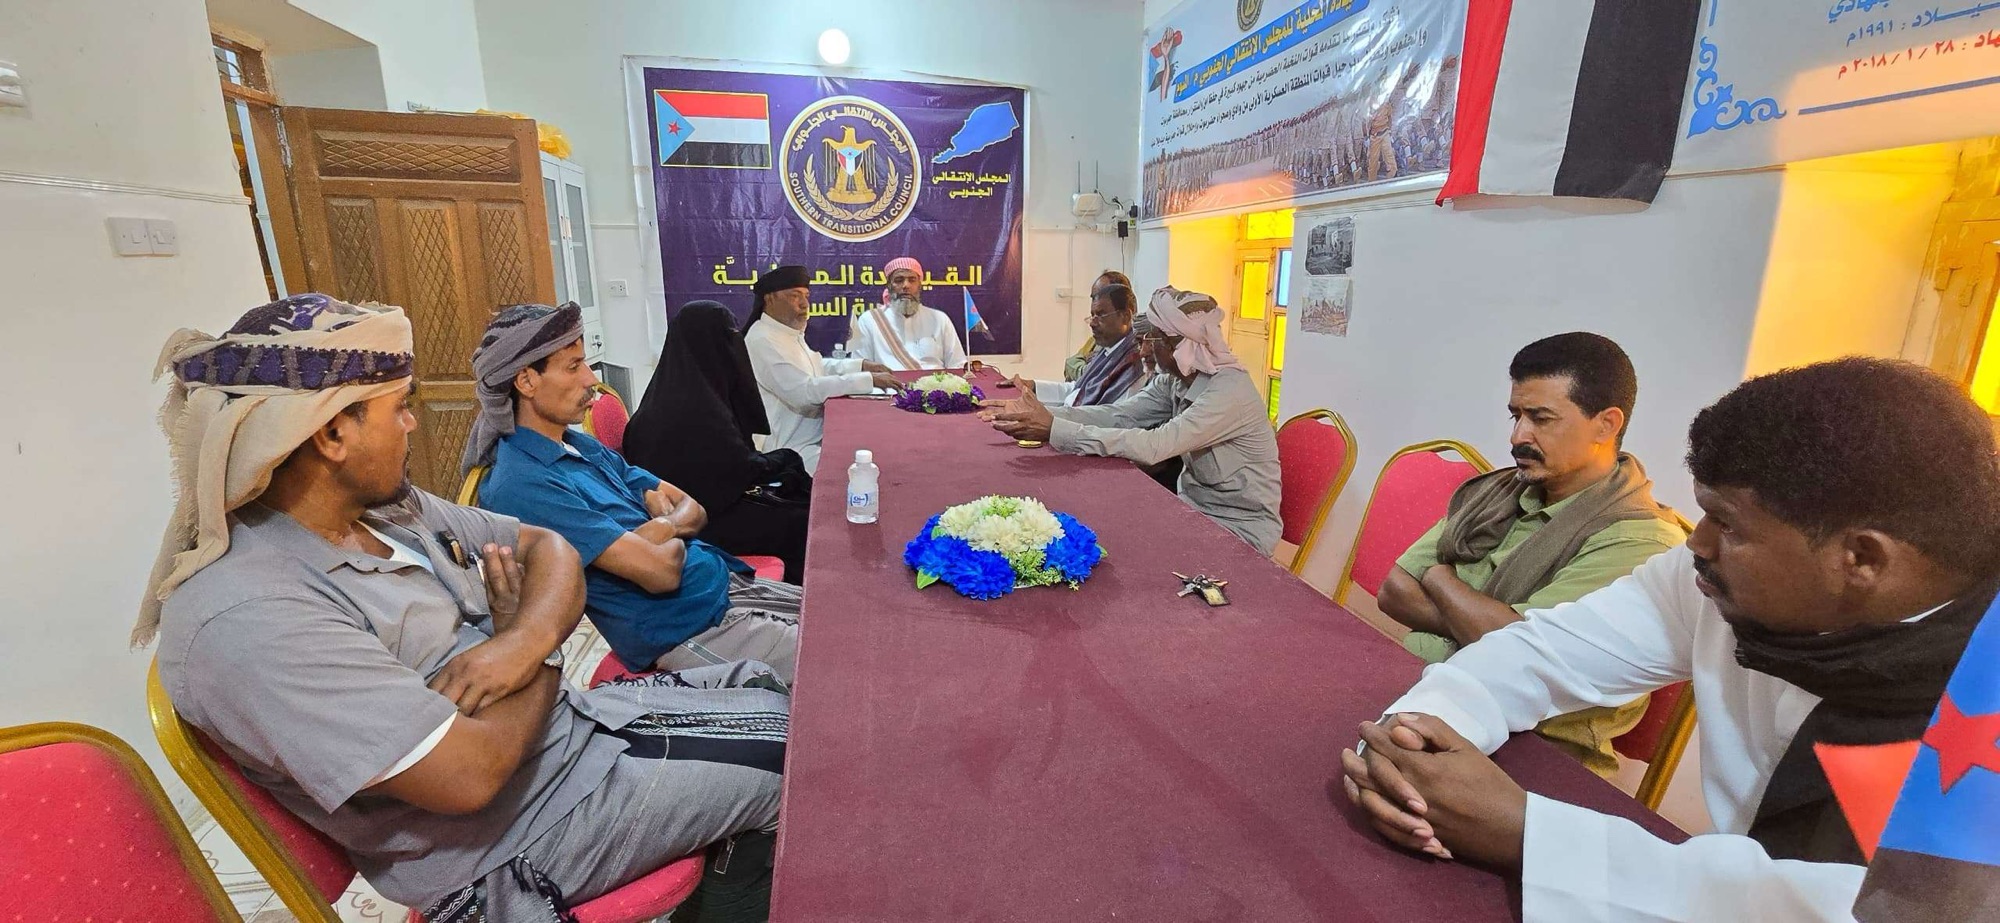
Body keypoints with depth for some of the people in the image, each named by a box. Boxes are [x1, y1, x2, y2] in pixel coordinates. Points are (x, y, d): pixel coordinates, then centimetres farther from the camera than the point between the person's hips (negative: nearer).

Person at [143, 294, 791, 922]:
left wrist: (529, 638, -19)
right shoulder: (247, 616, -28)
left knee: (765, 694, 14)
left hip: (564, 721, 8)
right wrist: (542, 658, -12)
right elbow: (470, 772, -32)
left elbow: (548, 548, 3)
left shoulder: (388, 505, -1)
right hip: (519, 835, -8)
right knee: (792, 748, -3)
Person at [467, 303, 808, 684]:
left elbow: (693, 510, 11)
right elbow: (660, 572, -23)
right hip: (691, 629, -8)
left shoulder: (582, 445, 10)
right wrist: (674, 535, -1)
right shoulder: (522, 487, -19)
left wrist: (661, 528, -12)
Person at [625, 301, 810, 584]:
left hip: (705, 494, 9)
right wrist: (785, 458, -2)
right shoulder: (696, 406, -25)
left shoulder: (681, 390, 4)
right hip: (708, 513, -9)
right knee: (804, 524, -6)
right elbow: (745, 469, -18)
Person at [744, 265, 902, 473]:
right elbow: (804, 391, -27)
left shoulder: (789, 331, 12)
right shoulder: (763, 340, -18)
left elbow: (815, 367, 25)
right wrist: (868, 380, -25)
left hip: (814, 438, 10)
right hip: (792, 452, -10)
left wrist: (861, 365, 9)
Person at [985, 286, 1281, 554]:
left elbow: (1154, 446, -35)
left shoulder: (1230, 390, -25)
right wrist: (1043, 413, -23)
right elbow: (1116, 415, -10)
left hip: (1239, 528, -6)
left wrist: (1054, 430, -38)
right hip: (1195, 509, 7)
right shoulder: (1174, 379, -1)